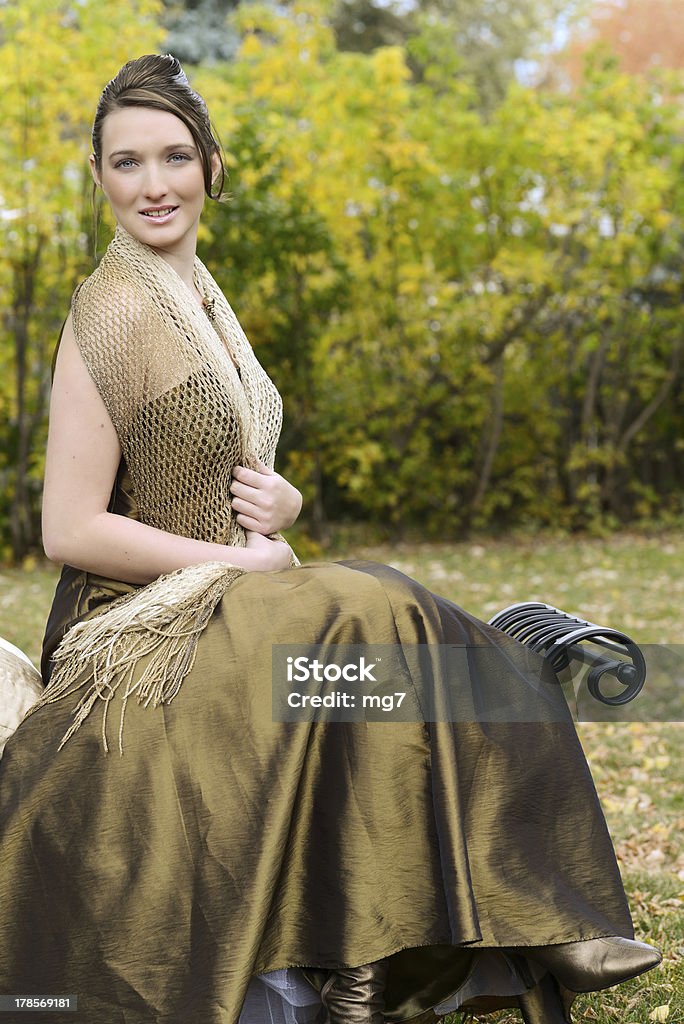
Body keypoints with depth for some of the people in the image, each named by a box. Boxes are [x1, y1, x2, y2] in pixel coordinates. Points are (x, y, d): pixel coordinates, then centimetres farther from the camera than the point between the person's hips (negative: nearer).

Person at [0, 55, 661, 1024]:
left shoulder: (201, 300, 13)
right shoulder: (112, 309, -13)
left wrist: (281, 503, -4)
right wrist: (248, 560, -13)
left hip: (223, 610, 8)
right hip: (143, 633, -8)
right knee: (369, 632, -25)